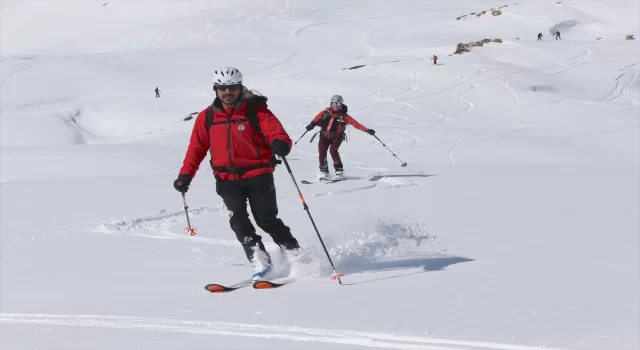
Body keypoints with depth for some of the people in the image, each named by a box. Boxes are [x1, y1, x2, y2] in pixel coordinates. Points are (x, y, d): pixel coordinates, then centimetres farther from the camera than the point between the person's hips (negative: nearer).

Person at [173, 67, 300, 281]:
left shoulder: (256, 110, -4)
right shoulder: (207, 117, 6)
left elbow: (277, 133, -14)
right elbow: (197, 148, 11)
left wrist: (280, 143, -38)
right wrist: (186, 174, 1)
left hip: (258, 175, -3)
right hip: (227, 180, 3)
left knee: (266, 220, -1)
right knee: (238, 221, -9)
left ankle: (295, 255, 19)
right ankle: (260, 262, -4)